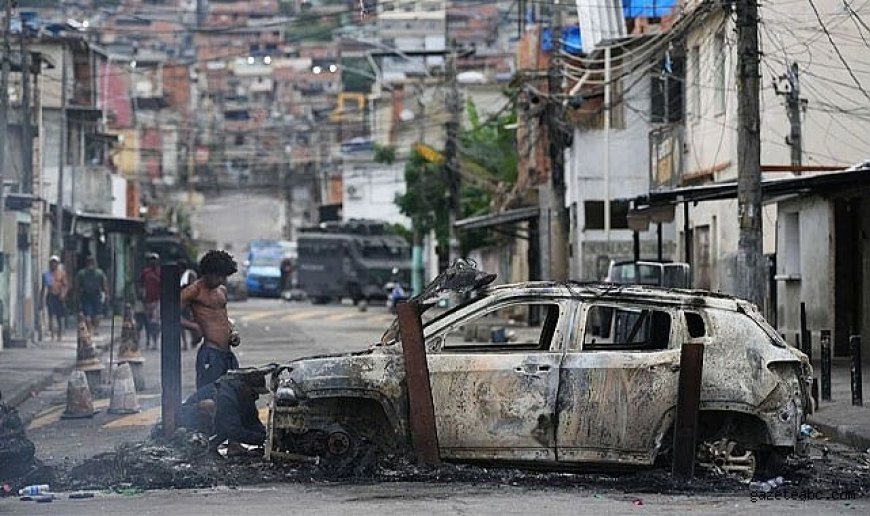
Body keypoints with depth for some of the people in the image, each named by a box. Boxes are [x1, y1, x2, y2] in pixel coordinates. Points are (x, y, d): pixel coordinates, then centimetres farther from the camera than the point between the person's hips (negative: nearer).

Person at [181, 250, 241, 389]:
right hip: (210, 353, -8)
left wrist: (232, 332, 13)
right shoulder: (195, 290, -4)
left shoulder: (222, 290, 19)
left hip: (228, 353, 8)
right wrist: (194, 326, -21)